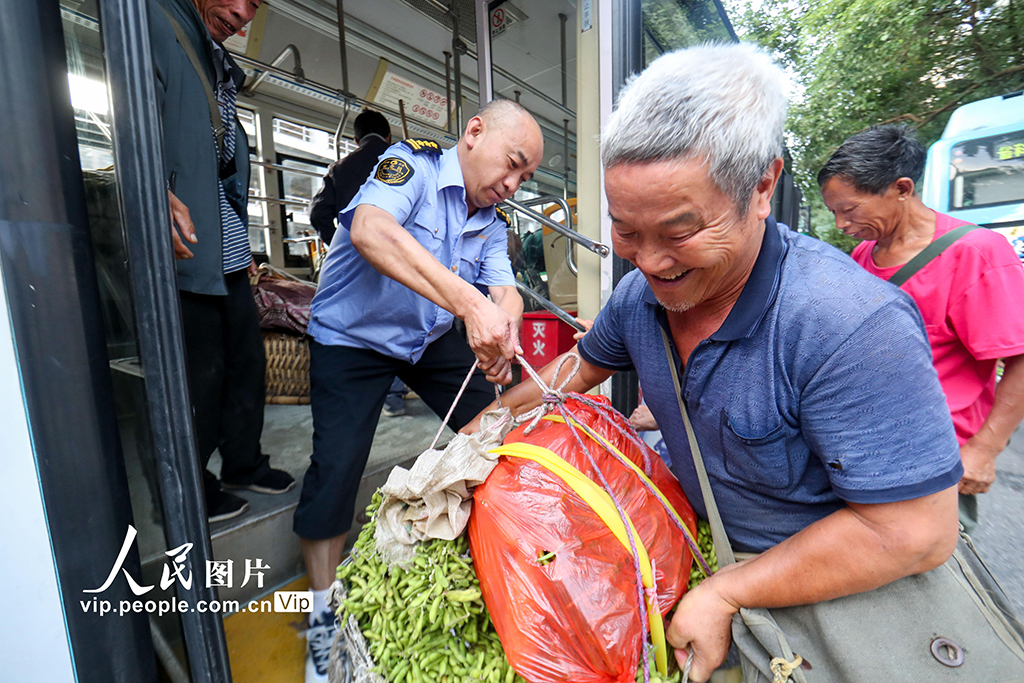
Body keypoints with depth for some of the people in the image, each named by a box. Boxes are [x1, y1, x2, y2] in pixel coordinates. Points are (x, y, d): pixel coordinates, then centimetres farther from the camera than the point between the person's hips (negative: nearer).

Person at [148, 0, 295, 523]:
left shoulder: (222, 67, 25)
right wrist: (157, 189, -32)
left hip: (229, 249, 8)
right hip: (189, 242, -8)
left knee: (246, 357, 11)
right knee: (201, 370, -2)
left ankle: (243, 463, 28)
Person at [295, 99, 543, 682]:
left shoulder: (493, 223, 1)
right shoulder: (412, 163, -18)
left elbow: (507, 292, -10)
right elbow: (370, 229, -39)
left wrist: (504, 326, -36)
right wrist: (470, 302, -51)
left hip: (431, 339, 6)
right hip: (353, 339, -5)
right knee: (336, 468, -14)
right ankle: (323, 614, 12)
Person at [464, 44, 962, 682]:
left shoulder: (852, 326, -32)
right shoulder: (639, 294, -12)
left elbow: (914, 533, -26)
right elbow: (584, 368, 4)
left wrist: (724, 594, -21)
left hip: (851, 590, -3)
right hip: (713, 544, 5)